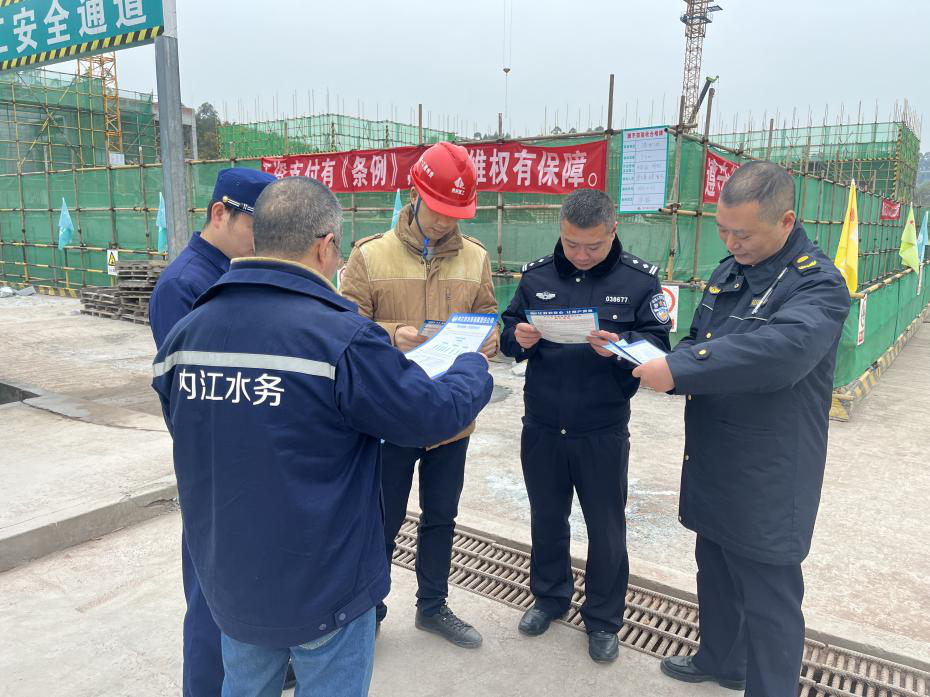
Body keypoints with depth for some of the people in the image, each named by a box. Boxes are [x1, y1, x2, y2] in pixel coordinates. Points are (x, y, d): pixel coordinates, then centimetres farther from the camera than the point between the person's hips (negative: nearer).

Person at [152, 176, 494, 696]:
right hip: (323, 591, -5)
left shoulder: (186, 332, -6)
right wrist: (476, 367, 5)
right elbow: (435, 413, -16)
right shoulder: (343, 337, -25)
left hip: (230, 581, 6)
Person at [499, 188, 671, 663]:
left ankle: (603, 619, 34)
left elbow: (657, 345, -9)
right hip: (541, 428, 3)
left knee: (606, 529, 13)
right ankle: (550, 596, 43)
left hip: (603, 433, -2)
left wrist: (619, 346, -29)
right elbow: (508, 332, 5)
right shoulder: (536, 275, 0)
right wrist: (519, 338, -18)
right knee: (546, 518, 19)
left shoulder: (639, 279, -8)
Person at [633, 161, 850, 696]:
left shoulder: (819, 285, -18)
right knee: (716, 572, 24)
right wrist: (664, 364, -7)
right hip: (712, 464, 8)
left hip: (768, 480, -8)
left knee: (769, 602, 5)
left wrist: (678, 370, -35)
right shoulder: (729, 271, 7)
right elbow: (700, 344, 15)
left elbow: (780, 350, -37)